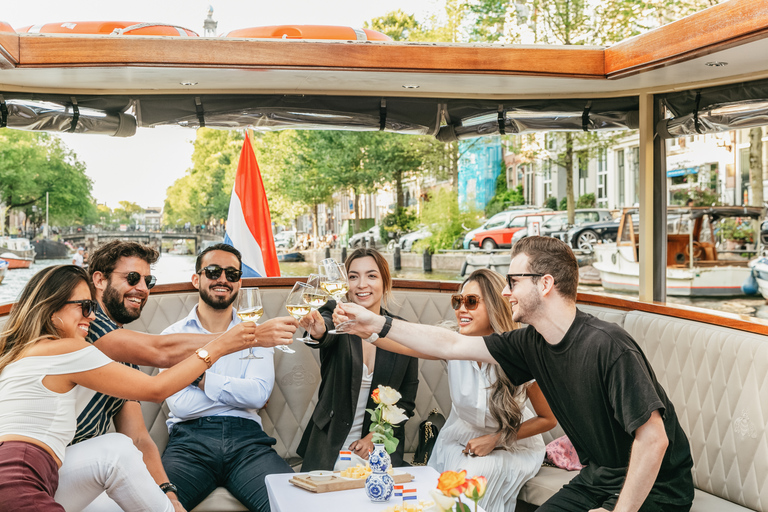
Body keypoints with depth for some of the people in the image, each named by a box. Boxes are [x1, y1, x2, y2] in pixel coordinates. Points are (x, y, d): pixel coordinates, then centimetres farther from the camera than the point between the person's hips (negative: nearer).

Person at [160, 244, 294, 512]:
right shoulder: (175, 334, 11)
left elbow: (259, 394, -3)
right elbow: (180, 405, -4)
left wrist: (201, 378, -3)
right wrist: (239, 390, 1)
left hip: (246, 438, 1)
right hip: (190, 439, -1)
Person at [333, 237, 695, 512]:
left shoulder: (607, 345, -27)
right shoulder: (532, 343, -3)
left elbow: (653, 438, -27)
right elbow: (451, 345, 3)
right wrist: (379, 325, 2)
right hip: (597, 480, 7)